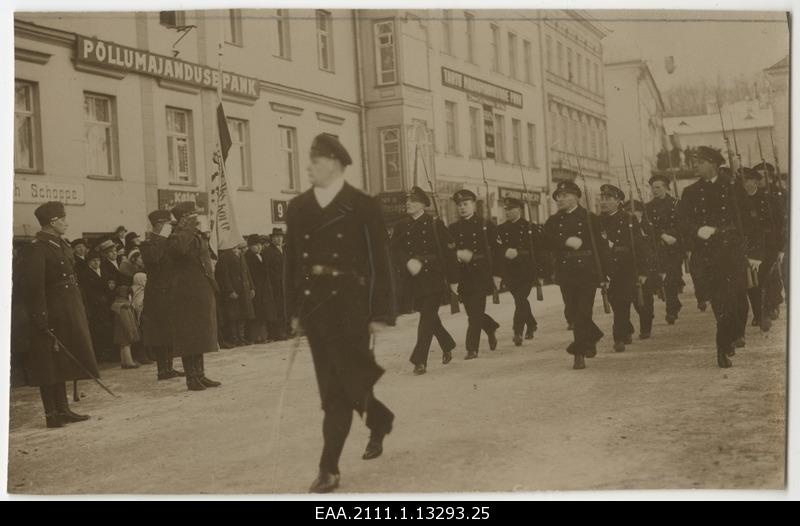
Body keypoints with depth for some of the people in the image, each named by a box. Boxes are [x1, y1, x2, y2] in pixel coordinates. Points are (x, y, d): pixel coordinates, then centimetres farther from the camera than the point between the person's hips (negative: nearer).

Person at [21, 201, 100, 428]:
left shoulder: (63, 246, 13)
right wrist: (40, 318, -23)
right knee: (50, 366, -1)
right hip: (52, 316, -9)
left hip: (70, 315, 9)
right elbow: (34, 287, -19)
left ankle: (63, 409, 24)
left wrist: (79, 314, 16)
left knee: (63, 363, 15)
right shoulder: (37, 249, -14)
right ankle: (51, 414, 6)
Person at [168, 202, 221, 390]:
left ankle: (200, 375, 21)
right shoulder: (178, 235, -12)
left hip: (202, 293, 9)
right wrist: (187, 228, -25)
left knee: (200, 335, 13)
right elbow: (177, 247, -37)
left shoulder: (198, 236, 16)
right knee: (189, 336, -4)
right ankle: (191, 378, 1)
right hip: (186, 294, -9)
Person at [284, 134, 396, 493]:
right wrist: (294, 311, 9)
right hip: (314, 305, 5)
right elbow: (292, 261, 11)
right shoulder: (298, 208, 9)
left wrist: (379, 313, -8)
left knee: (340, 386, -5)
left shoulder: (363, 206, -3)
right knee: (333, 385, 11)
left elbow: (379, 262, -4)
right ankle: (379, 420, 38)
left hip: (350, 305, -5)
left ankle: (329, 467, 1)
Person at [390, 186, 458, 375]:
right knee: (429, 316, 14)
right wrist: (408, 261, -22)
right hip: (414, 280, 4)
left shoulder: (435, 225, -1)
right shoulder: (401, 226, 8)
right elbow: (394, 249, -2)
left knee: (427, 317, -11)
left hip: (434, 277, -4)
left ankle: (419, 359, -11)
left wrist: (453, 280, 0)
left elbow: (449, 252, 1)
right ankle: (447, 345, 36)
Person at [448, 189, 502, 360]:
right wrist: (457, 254, -16)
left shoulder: (486, 226, 2)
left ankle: (472, 349, -3)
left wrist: (496, 274, -4)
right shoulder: (453, 229, 10)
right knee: (473, 312, 9)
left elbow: (496, 251, 2)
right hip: (463, 277, 4)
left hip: (481, 275, -4)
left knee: (475, 313, -10)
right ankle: (491, 328, 38)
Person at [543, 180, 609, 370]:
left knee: (583, 312, -7)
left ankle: (579, 352, -2)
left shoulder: (590, 218, 3)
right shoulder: (553, 221, 12)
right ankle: (593, 336, 32)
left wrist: (604, 275, -4)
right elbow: (547, 240, -5)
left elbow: (601, 246, 1)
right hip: (565, 273, 3)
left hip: (587, 271, -3)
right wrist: (566, 241, -21)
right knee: (573, 312, 7)